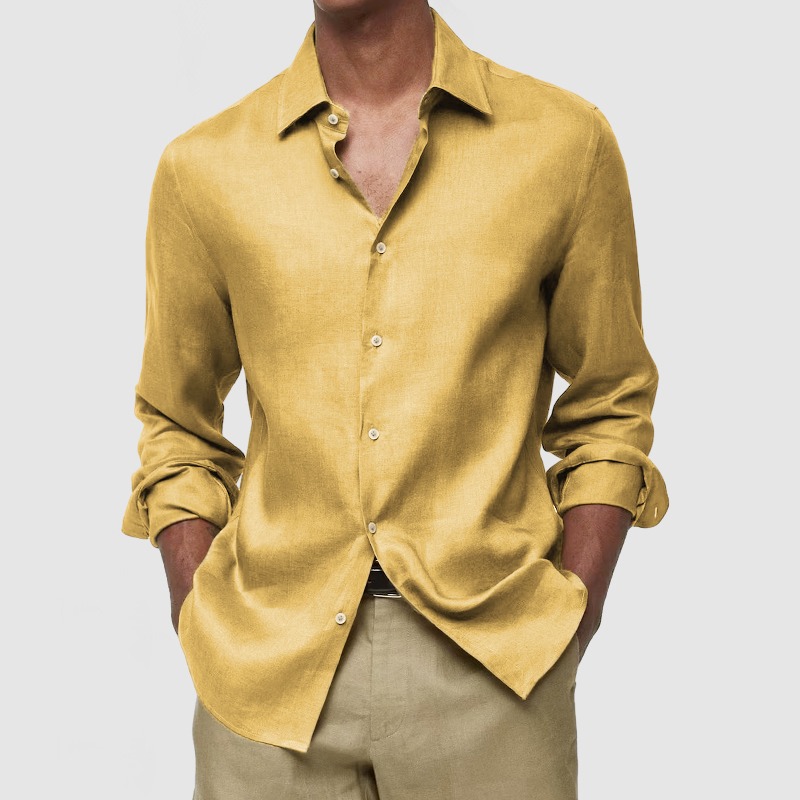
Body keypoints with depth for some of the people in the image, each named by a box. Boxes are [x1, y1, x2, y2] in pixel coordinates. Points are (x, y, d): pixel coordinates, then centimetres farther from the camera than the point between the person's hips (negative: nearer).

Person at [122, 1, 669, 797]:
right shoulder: (202, 169, 3)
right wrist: (203, 634, 1)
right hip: (271, 669, 1)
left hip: (492, 664, 0)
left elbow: (608, 409, 8)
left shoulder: (565, 142, 0)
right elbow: (176, 427, 12)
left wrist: (570, 628, -2)